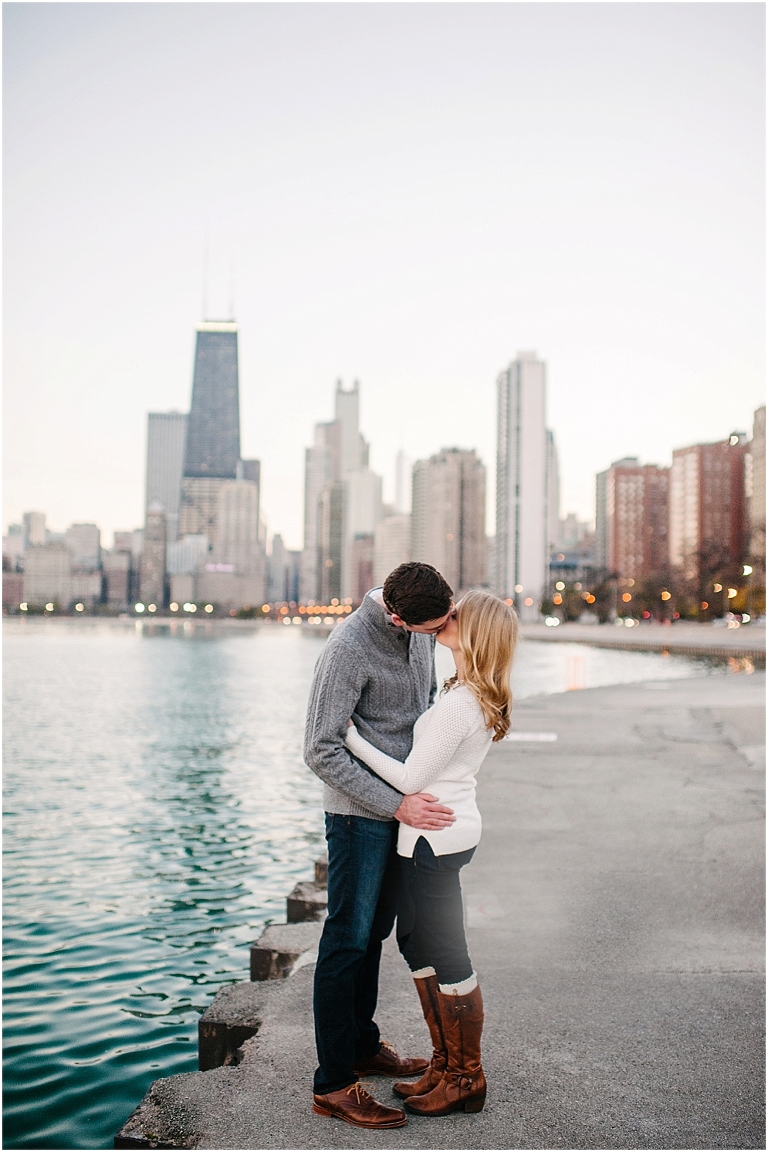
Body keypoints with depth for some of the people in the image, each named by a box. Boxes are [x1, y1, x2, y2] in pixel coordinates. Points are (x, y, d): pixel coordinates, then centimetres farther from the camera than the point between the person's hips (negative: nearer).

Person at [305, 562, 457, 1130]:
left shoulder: (421, 627, 0)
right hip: (361, 812, -8)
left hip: (405, 805, 8)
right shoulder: (350, 647, -24)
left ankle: (363, 1046, 34)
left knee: (375, 932, 19)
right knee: (349, 941, -1)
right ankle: (335, 1083, 10)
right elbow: (322, 751, -22)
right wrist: (396, 805, -22)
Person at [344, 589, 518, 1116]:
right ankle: (445, 1065, 31)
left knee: (447, 955, 4)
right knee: (415, 941, 20)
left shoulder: (459, 702, -24)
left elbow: (410, 779, -19)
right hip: (451, 828, 10)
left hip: (435, 836, -10)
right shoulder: (484, 697, 5)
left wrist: (353, 738, -13)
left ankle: (467, 1078, 20)